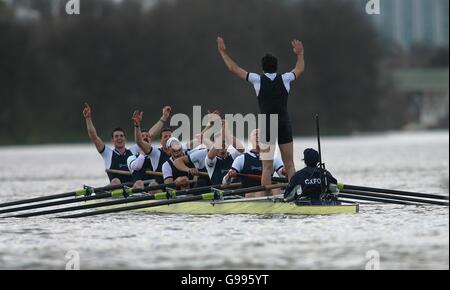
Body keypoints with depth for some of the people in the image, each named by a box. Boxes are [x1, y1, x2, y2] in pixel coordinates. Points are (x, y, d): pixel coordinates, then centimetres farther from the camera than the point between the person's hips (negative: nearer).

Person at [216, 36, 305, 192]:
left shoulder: (258, 79, 0)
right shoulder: (285, 79, 5)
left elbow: (234, 68, 8)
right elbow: (300, 69, 27)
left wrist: (223, 52, 20)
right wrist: (300, 54, 44)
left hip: (267, 126, -2)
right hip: (284, 125, 2)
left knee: (267, 167, -5)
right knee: (289, 164, 6)